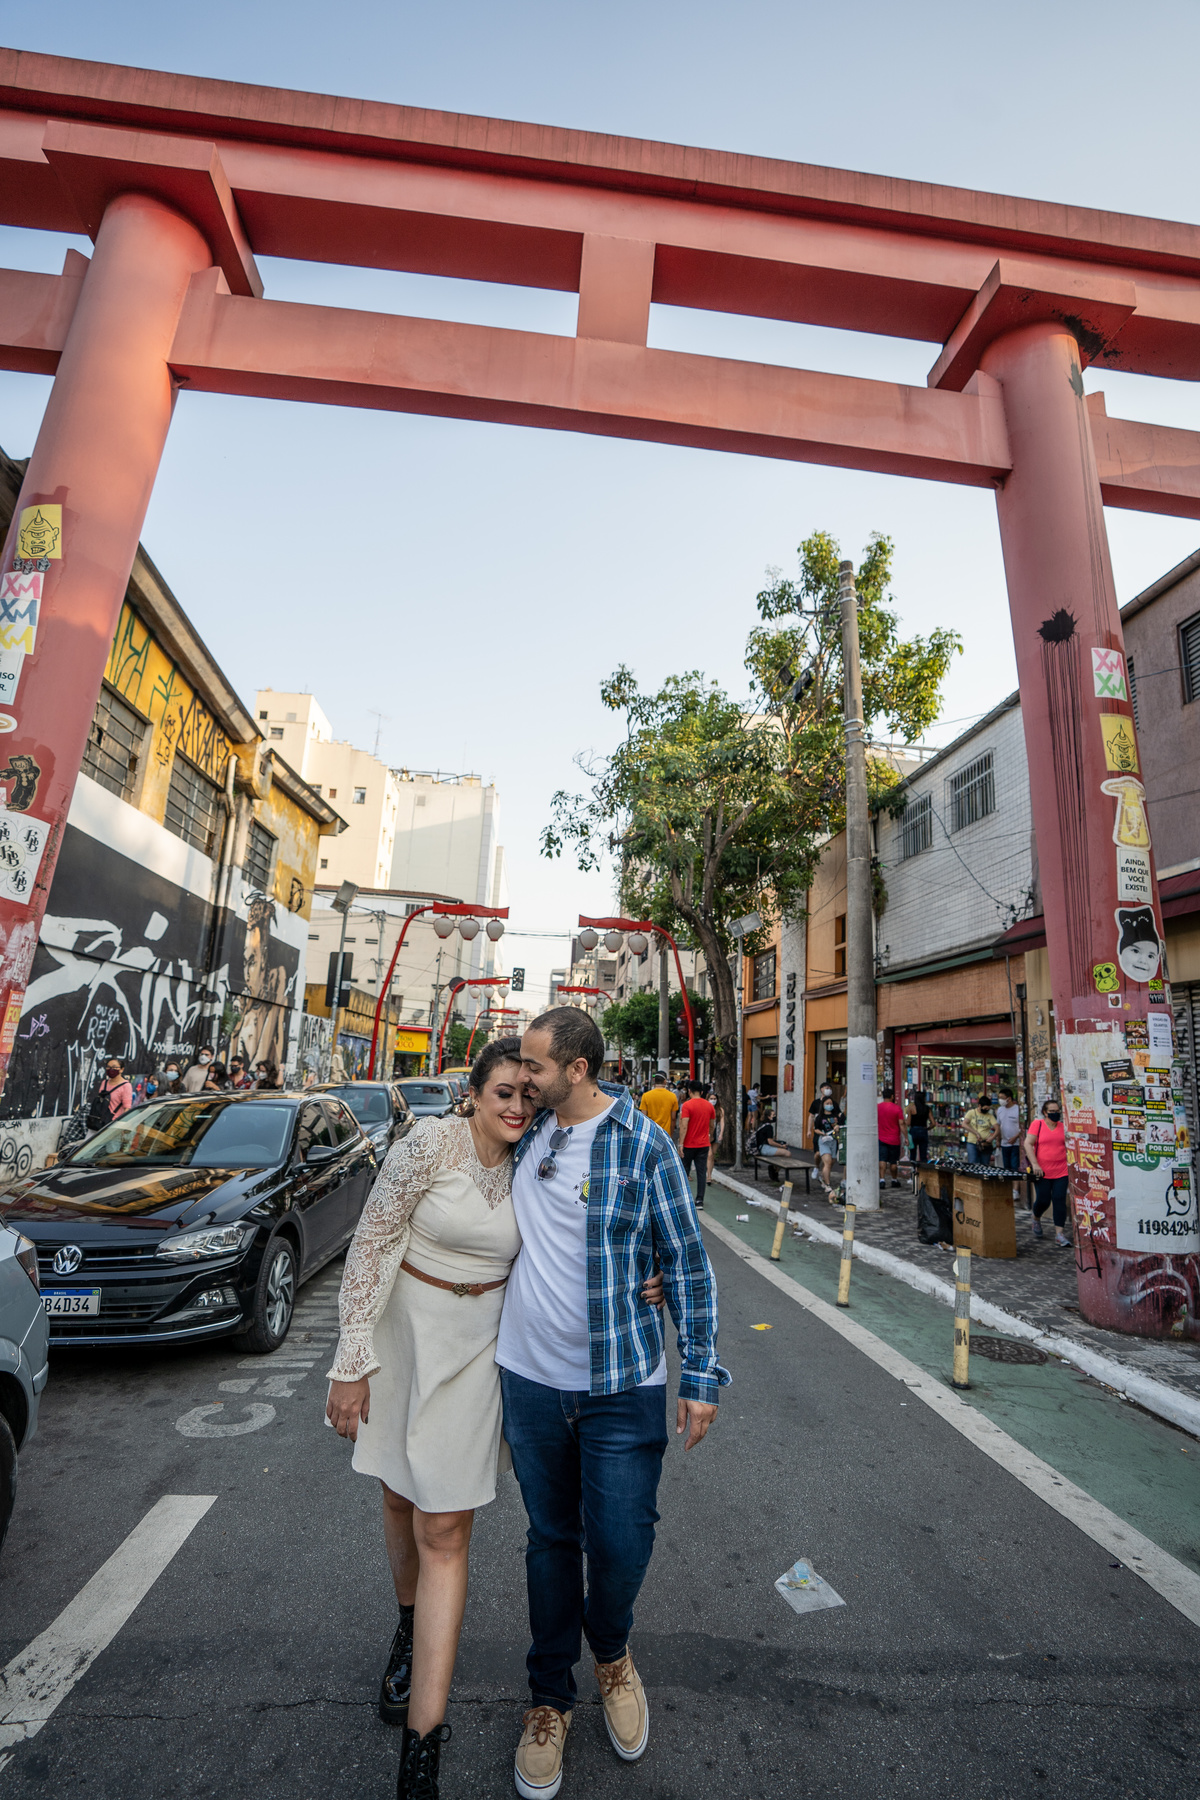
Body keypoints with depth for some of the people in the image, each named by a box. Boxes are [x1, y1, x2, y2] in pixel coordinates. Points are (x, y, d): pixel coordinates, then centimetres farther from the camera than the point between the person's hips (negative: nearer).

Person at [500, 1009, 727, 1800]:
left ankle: (611, 1651, 41)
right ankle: (551, 1696, 41)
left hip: (622, 1384, -3)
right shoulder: (526, 1133, 0)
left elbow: (688, 1263, -8)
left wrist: (702, 1375, -10)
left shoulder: (644, 1145, -14)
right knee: (551, 1540, 17)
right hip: (530, 1377, 3)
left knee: (622, 1542, 6)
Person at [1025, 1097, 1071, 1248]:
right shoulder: (1037, 1124, -2)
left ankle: (1059, 1234, 2)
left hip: (1061, 1171, 2)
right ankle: (1036, 1219, 34)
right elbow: (1028, 1144, -7)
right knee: (1043, 1200, 3)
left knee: (1060, 1200, -4)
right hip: (1042, 1172, -2)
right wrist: (1035, 1164, -14)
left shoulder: (1063, 1126, 7)